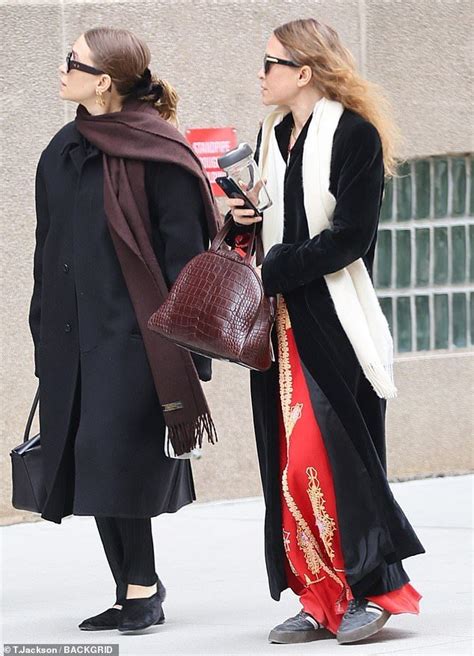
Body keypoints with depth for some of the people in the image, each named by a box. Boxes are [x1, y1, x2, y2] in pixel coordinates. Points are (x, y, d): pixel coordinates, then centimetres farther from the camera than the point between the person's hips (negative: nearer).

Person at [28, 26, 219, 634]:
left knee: (112, 460, -10)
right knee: (87, 466, 6)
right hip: (72, 333, 7)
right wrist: (42, 330, 16)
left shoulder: (155, 154, -9)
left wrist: (180, 338, -15)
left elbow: (183, 246, -10)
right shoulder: (63, 152, 13)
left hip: (130, 333, -7)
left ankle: (141, 589, 1)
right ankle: (134, 594, 13)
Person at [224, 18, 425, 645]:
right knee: (289, 459, 3)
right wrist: (243, 220, 3)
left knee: (337, 453, -8)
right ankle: (319, 599, 6)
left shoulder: (355, 135, -8)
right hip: (280, 320, 7)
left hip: (333, 321, -7)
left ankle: (371, 587, 2)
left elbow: (350, 237, -15)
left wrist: (274, 272, -15)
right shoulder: (271, 137, 15)